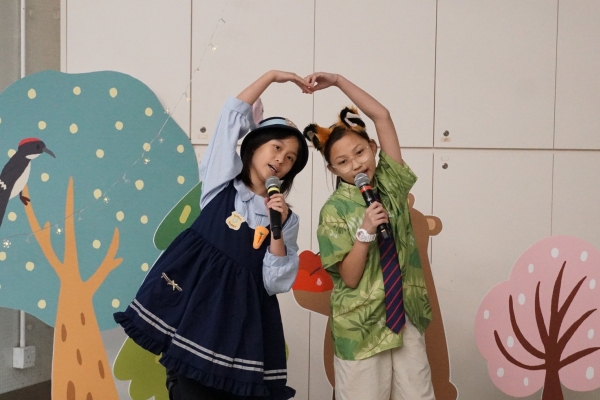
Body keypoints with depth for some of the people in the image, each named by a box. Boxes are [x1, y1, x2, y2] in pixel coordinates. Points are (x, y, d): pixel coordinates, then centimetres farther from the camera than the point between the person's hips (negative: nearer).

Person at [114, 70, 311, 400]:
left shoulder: (286, 218, 10)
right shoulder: (222, 181, 8)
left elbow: (277, 283, 1)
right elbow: (233, 114, 3)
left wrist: (278, 229, -8)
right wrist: (272, 76, 7)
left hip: (242, 315, 2)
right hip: (195, 304, -1)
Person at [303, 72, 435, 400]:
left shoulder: (390, 185, 4)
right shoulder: (335, 210, -6)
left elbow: (382, 117, -1)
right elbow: (350, 277, -11)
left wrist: (338, 80, -3)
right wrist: (365, 231, -23)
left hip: (406, 317, 3)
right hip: (361, 325, -3)